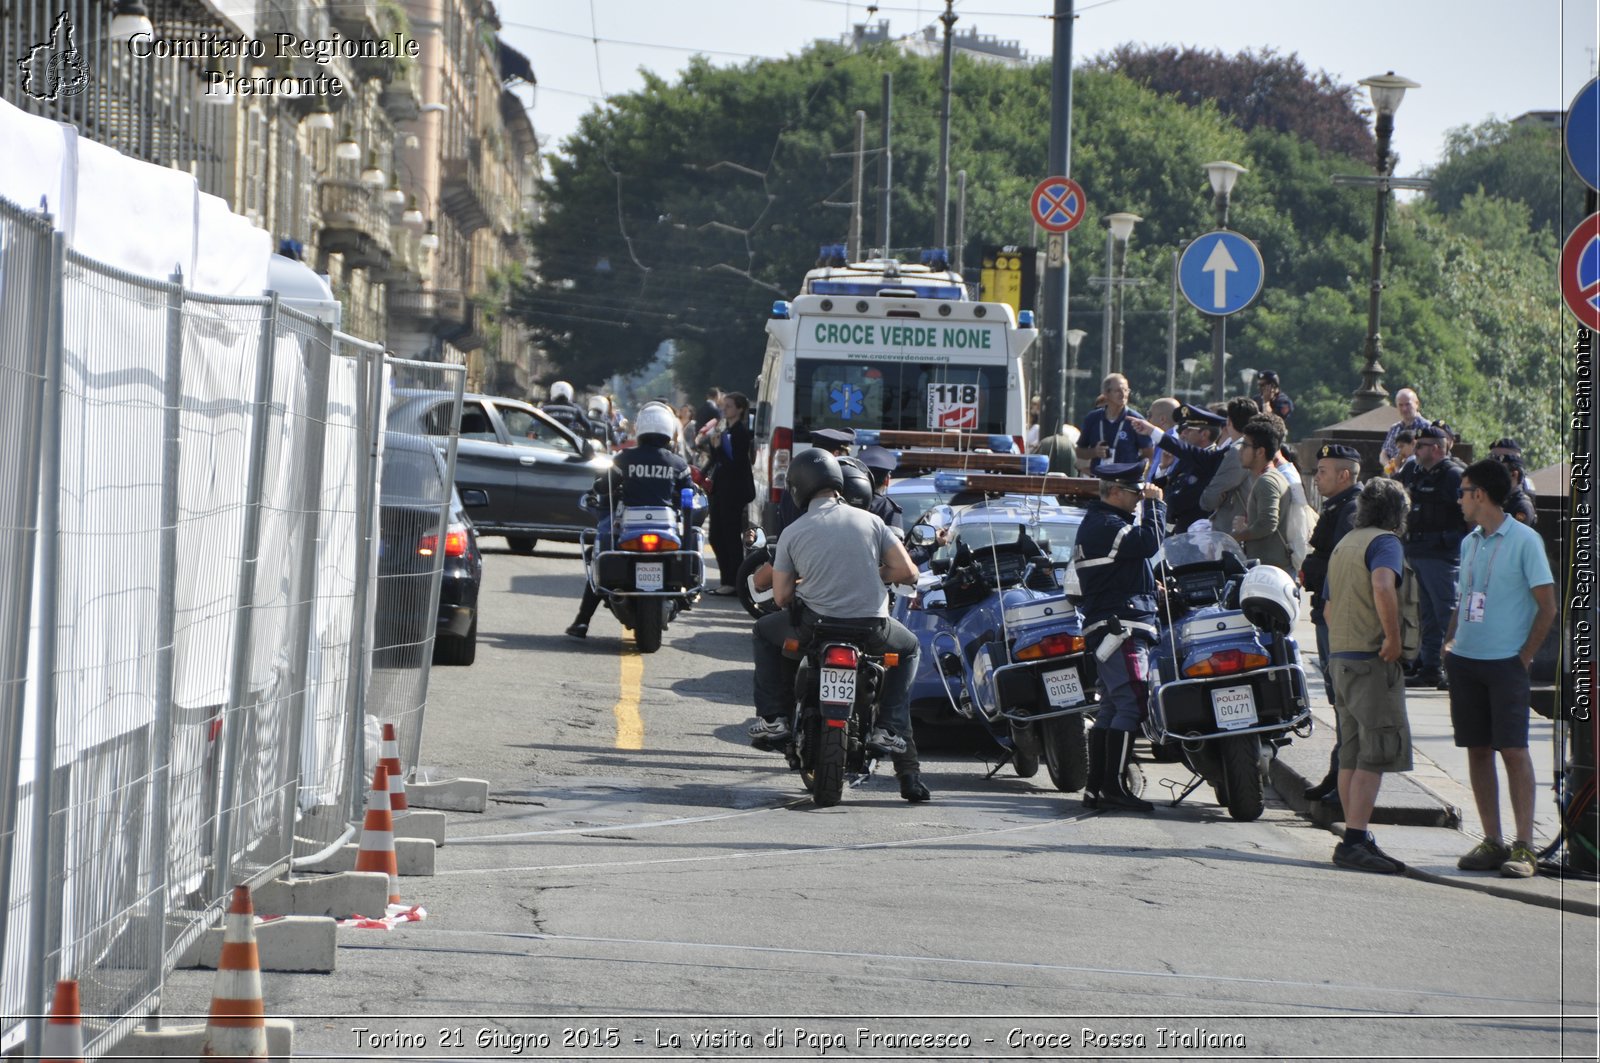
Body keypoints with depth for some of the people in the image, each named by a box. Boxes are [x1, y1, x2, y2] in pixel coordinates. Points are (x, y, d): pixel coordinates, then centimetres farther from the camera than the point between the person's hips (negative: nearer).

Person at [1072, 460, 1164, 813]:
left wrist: (1150, 585, 16)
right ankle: (1114, 786, -18)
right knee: (1131, 704, -15)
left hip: (1108, 626, 11)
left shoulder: (1096, 522, 21)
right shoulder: (1106, 526, -13)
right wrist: (1152, 504, -12)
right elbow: (1149, 542, -23)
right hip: (1122, 625, -11)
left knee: (1111, 708, 11)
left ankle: (1095, 787, 12)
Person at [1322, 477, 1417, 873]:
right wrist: (1394, 636, -22)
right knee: (1376, 755, -10)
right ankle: (1355, 840, -16)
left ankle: (1358, 839, 11)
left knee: (1352, 754, 9)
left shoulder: (1343, 545, 19)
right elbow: (1382, 585, -29)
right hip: (1373, 661, -9)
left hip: (1341, 658, 9)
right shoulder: (1385, 542, -9)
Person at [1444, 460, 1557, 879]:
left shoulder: (1524, 540, -6)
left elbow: (1547, 606, -6)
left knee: (1513, 749, -9)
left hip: (1506, 661, -6)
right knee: (1478, 750, 6)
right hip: (1465, 659, 6)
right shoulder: (1469, 543, 13)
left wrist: (1525, 656, -10)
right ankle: (1491, 842, 11)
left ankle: (1523, 846, -8)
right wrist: (1449, 643, 9)